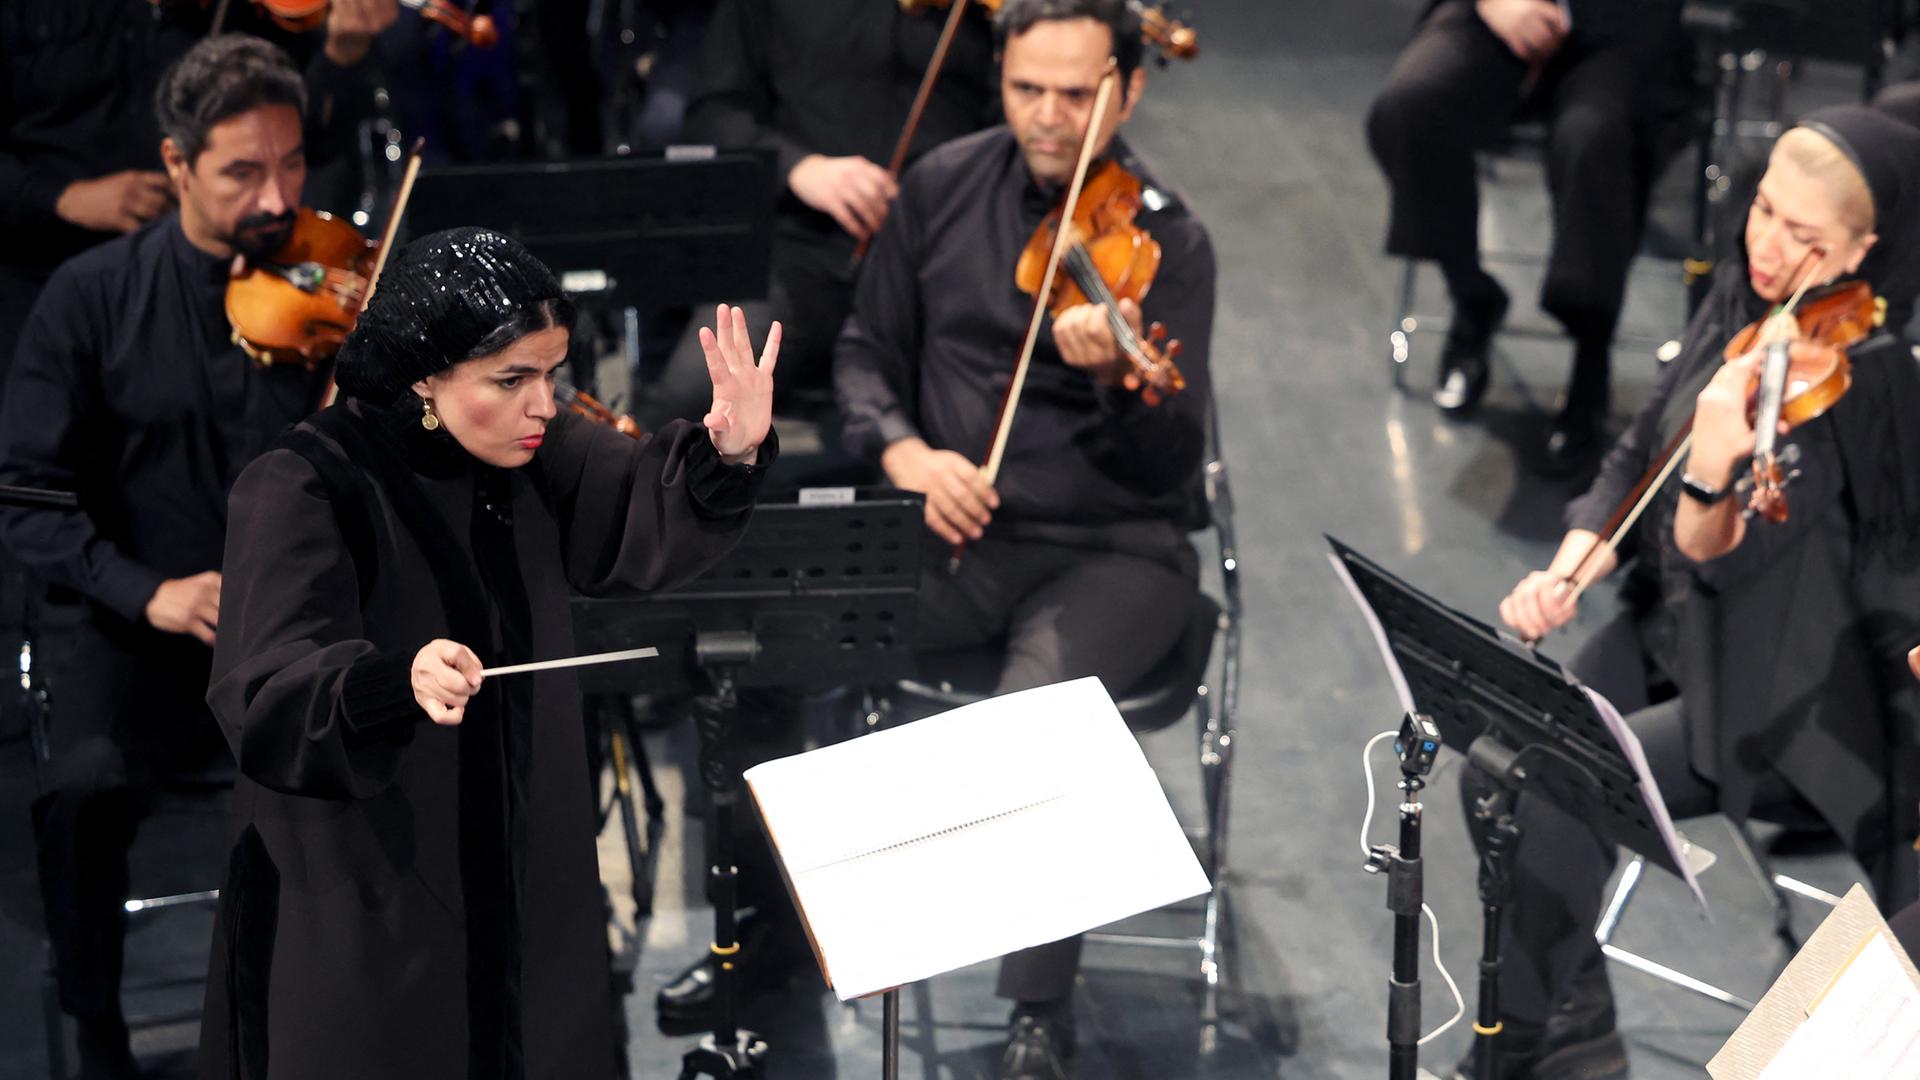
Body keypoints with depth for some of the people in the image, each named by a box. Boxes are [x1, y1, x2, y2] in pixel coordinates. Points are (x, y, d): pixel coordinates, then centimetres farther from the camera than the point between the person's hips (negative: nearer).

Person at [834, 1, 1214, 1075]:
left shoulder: (1164, 237, -9)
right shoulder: (943, 187, 3)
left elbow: (1171, 467, -16)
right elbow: (869, 349, 13)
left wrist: (1117, 374, -37)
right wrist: (904, 449, -8)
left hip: (1111, 552, -4)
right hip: (953, 538, 4)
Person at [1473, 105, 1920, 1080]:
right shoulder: (1740, 301, -1)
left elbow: (1720, 559, -26)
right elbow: (1639, 458, 5)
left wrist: (1712, 475, -47)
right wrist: (1567, 570, -11)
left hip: (1786, 705, -7)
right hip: (1667, 631, 7)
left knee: (1556, 793, -22)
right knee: (1495, 773, -6)